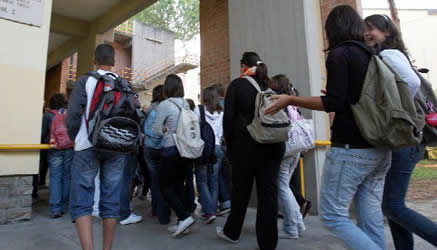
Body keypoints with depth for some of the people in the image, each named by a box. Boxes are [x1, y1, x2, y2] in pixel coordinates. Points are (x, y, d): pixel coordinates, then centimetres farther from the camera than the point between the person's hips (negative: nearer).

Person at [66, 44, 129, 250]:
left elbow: (73, 114, -8)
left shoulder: (85, 81, 0)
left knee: (81, 201, 2)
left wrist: (74, 138, 8)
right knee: (111, 200, 8)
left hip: (88, 146, -3)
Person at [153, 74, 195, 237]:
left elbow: (157, 130, -5)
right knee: (178, 185, 15)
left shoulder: (165, 104, -11)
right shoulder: (186, 104, 6)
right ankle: (182, 224, 19)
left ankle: (184, 217, -3)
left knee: (165, 185, 8)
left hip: (172, 150, -6)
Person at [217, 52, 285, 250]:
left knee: (241, 190, 10)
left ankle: (232, 232, 28)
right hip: (273, 144, 4)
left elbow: (228, 117, -5)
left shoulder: (238, 84, 0)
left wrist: (229, 144, 4)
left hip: (246, 144, -3)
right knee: (269, 191, 5)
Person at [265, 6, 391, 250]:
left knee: (333, 215, 2)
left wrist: (290, 100, -10)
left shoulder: (339, 54, -7)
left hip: (351, 148, -8)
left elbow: (335, 103, -16)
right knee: (371, 216, 11)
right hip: (380, 148, 8)